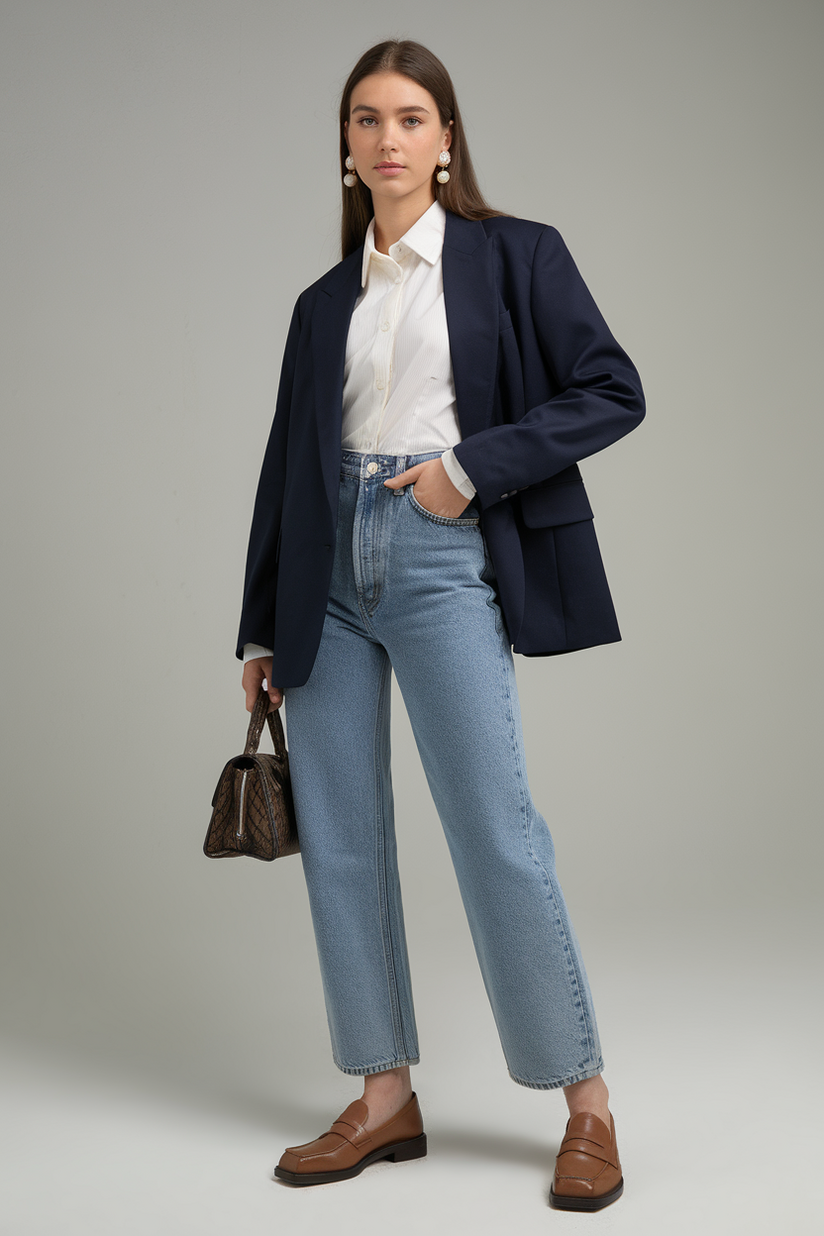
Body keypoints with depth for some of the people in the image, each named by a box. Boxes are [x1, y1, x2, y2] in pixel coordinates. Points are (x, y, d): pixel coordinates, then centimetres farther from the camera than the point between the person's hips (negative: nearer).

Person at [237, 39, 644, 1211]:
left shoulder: (514, 256, 4)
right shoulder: (326, 301, 16)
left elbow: (613, 392, -2)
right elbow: (289, 460, 16)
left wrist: (471, 467, -11)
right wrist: (263, 628, 15)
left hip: (442, 558, -5)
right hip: (330, 568, 5)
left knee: (494, 827, -8)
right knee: (338, 836, 4)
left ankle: (587, 1103, 5)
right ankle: (386, 1099, 16)